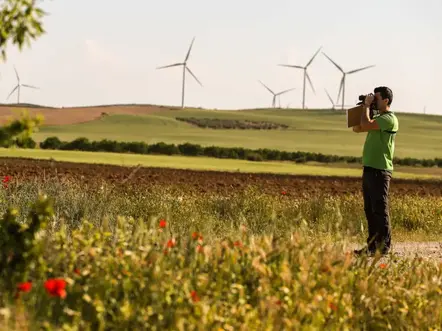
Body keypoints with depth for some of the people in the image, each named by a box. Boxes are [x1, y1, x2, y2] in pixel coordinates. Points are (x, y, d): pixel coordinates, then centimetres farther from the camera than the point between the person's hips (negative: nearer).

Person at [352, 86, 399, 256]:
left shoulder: (389, 119, -11)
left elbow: (366, 125, -23)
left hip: (380, 170, -9)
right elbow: (356, 128, 22)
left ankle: (384, 247, -6)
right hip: (369, 169, 9)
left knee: (379, 210, -8)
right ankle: (372, 245, 14)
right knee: (369, 210, 10)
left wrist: (367, 106, -9)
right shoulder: (377, 118, 18)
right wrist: (364, 107, 13)